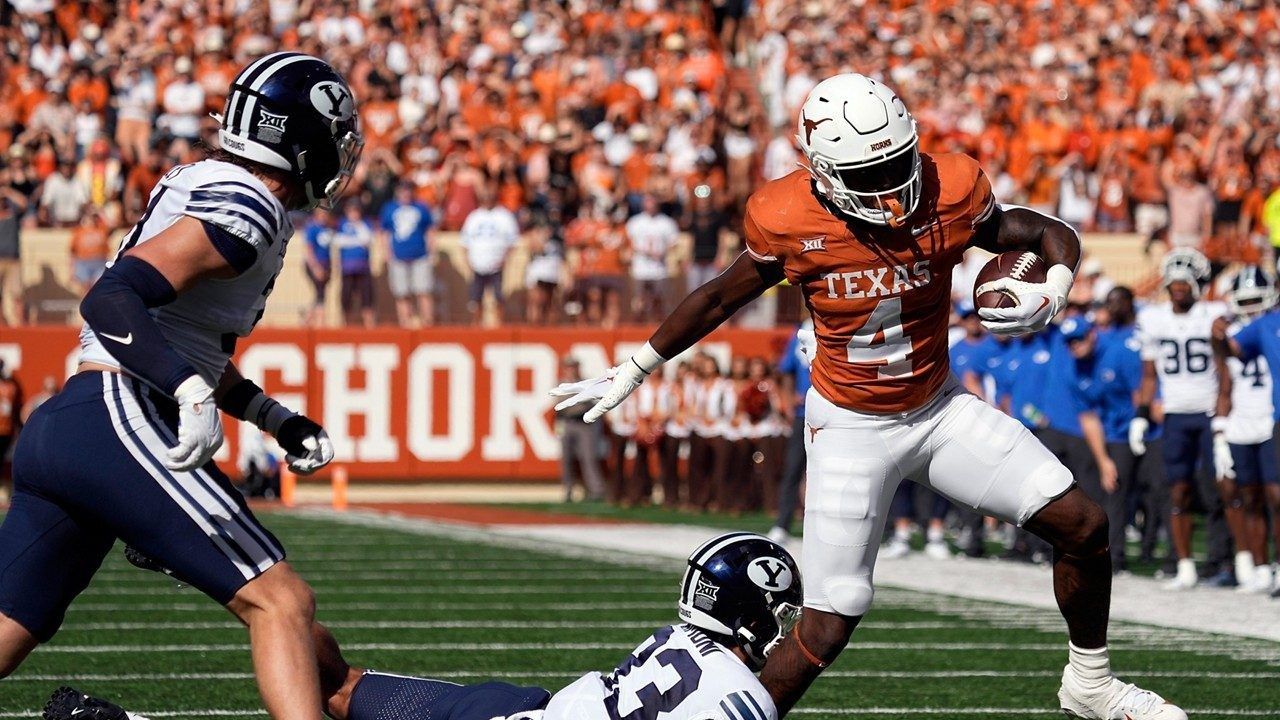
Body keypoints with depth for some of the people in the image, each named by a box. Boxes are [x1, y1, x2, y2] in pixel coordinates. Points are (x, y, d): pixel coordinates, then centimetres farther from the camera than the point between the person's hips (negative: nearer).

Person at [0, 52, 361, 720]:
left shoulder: (197, 187, 22)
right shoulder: (247, 209, -8)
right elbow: (113, 300, -21)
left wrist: (275, 418, 32)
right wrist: (192, 390, -32)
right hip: (117, 421, -10)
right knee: (282, 602, -11)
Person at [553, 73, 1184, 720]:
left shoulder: (949, 194, -17)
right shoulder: (788, 223, -19)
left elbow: (1053, 237, -2)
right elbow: (720, 299, 0)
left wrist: (1052, 293, -26)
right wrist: (631, 373, 10)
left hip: (939, 409, 3)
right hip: (851, 428, -3)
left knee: (1083, 526, -2)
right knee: (829, 627, -9)